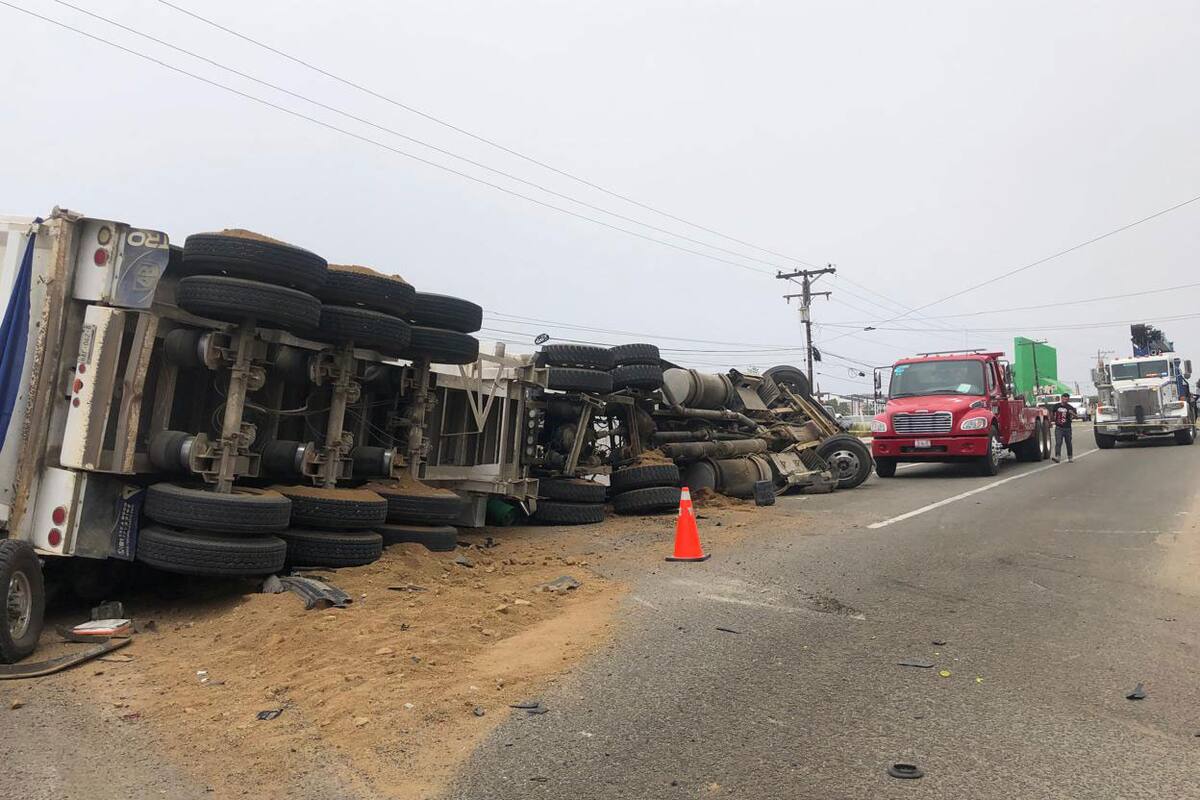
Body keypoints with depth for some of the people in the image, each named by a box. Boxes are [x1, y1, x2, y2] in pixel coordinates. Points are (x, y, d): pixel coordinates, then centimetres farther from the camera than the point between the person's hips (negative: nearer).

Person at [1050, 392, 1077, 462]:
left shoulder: (1070, 407, -1)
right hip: (1058, 428, 0)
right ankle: (1057, 457, -18)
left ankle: (1070, 457, 24)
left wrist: (1073, 413, -24)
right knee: (1058, 443, -10)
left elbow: (1077, 417, -6)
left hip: (1067, 428, 0)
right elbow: (1052, 414, 22)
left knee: (1068, 443, 11)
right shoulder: (1056, 406, 3)